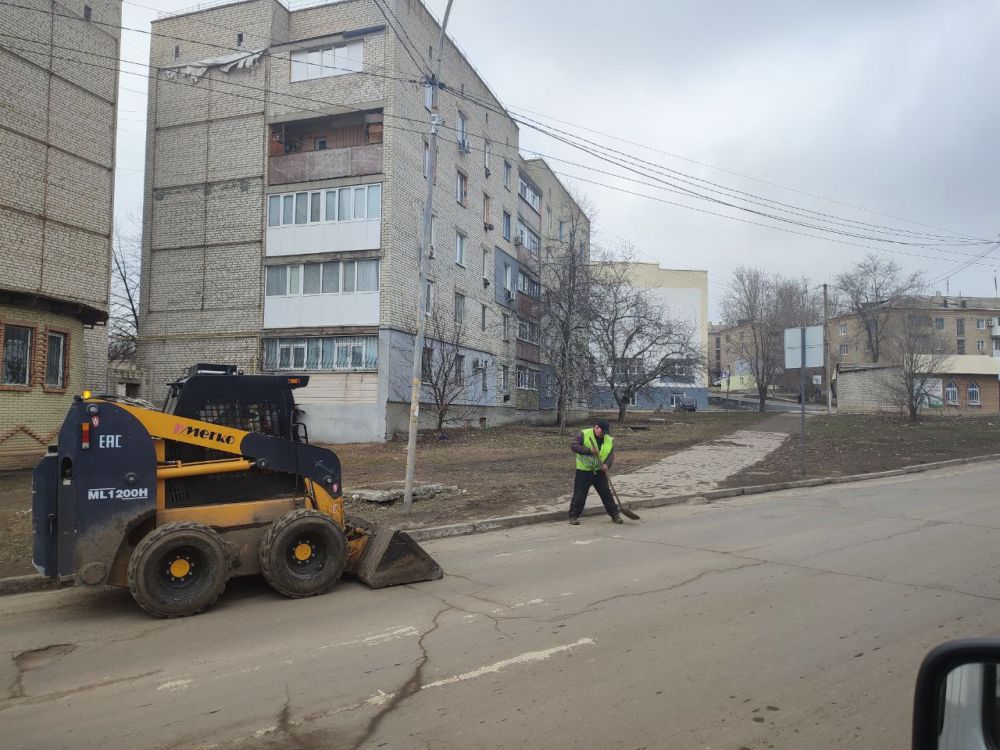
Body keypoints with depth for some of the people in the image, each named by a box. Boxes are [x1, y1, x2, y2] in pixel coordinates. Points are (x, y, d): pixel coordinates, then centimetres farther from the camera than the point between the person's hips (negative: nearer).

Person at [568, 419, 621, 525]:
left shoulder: (609, 440, 4)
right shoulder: (583, 435, -10)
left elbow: (611, 455, 3)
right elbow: (574, 446, -18)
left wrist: (607, 465, -18)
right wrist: (589, 451, -25)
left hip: (599, 472, 4)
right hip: (584, 471, -4)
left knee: (606, 493, 10)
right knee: (579, 494, -1)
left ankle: (614, 514, 21)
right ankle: (573, 516, 9)